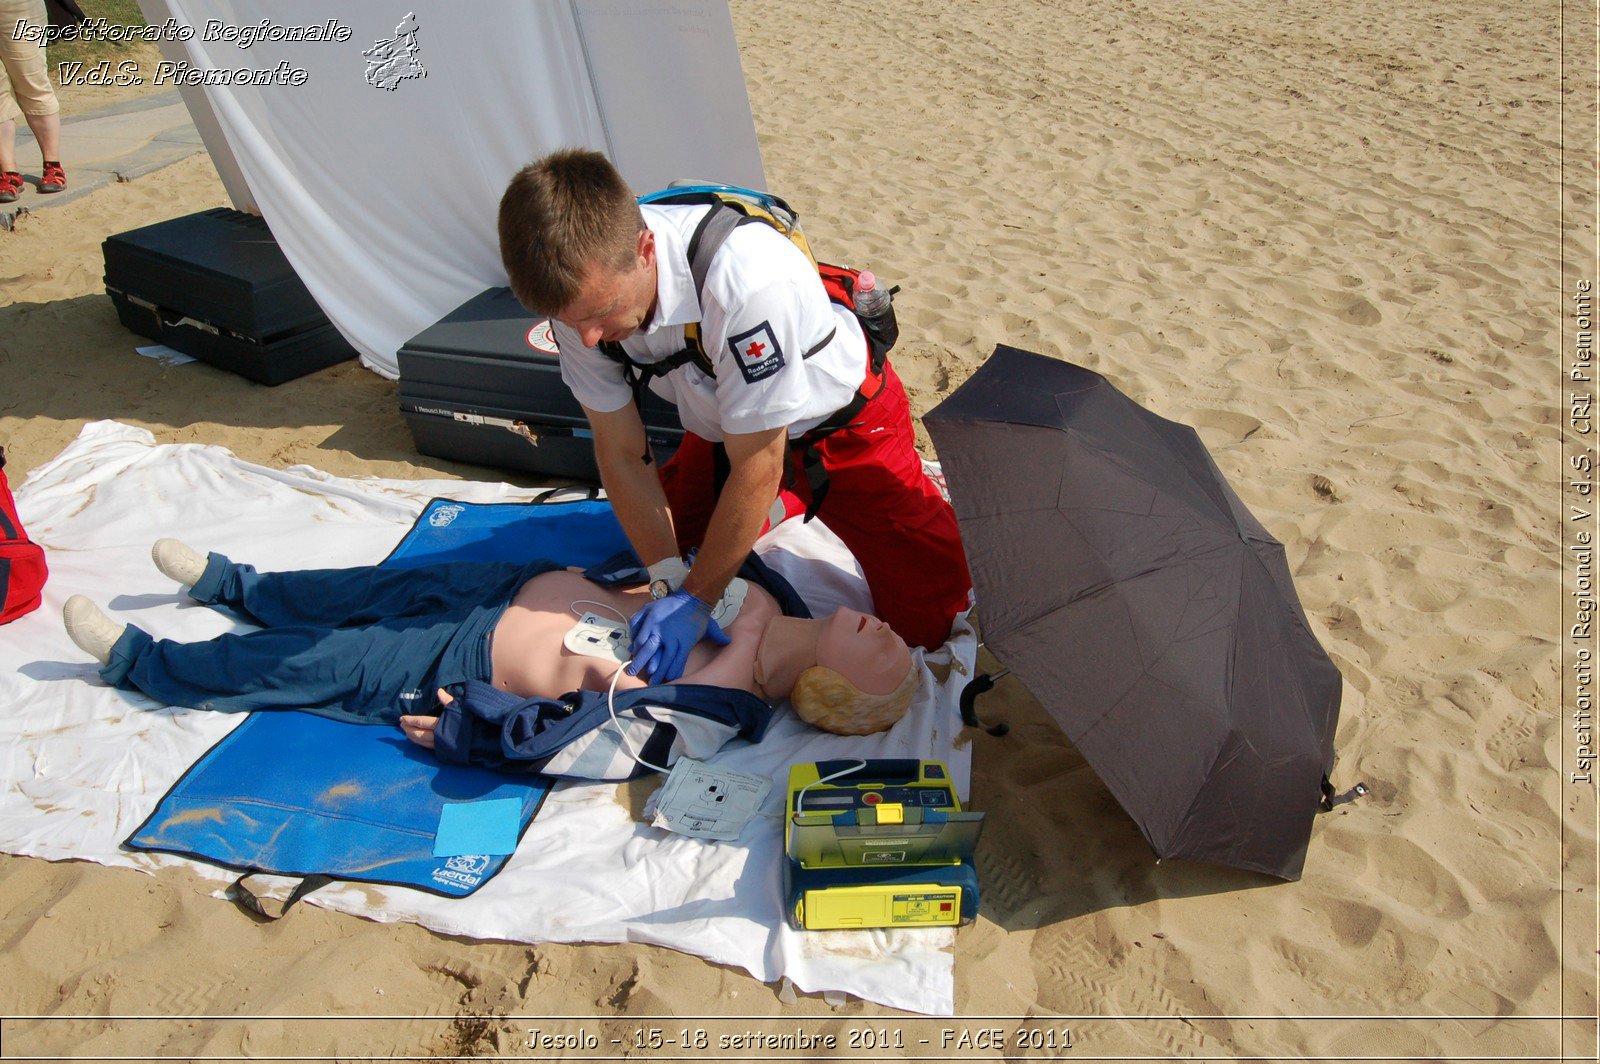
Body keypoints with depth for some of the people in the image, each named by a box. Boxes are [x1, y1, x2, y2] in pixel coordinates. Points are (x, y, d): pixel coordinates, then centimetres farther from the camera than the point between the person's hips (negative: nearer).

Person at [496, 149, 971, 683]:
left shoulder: (747, 277, -42)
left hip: (844, 421, -5)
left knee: (928, 622, -6)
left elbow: (757, 465, -32)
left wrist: (696, 598, -25)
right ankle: (772, 508, 34)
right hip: (719, 427, 5)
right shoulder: (578, 289, -23)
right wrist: (668, 582, -20)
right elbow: (620, 452, -13)